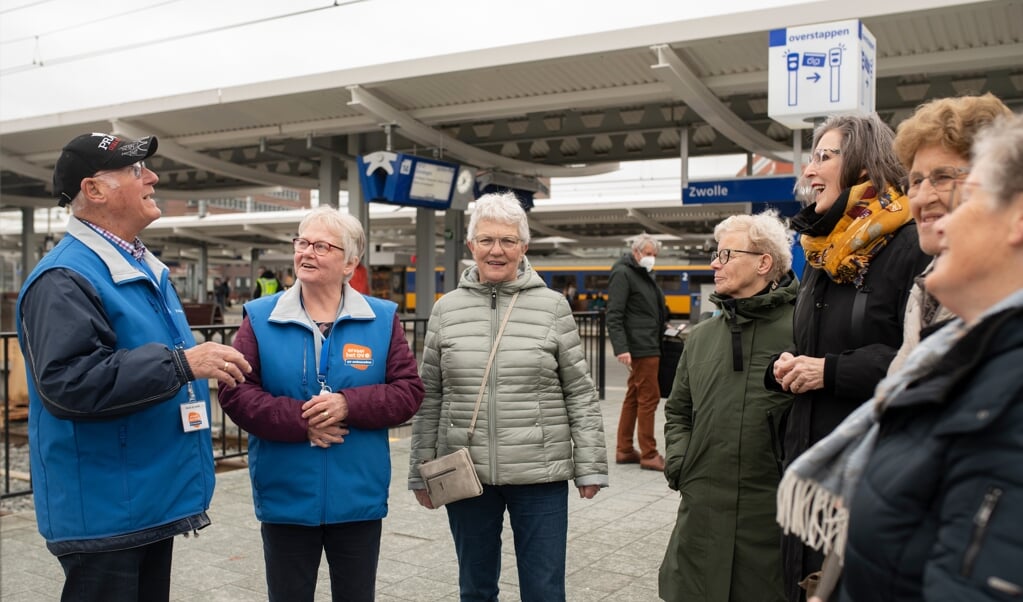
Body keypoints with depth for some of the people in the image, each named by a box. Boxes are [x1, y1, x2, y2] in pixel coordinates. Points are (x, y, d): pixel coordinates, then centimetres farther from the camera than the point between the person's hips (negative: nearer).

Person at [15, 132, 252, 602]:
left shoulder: (145, 269, 15)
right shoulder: (66, 278, -17)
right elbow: (68, 379, -29)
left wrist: (207, 363, 12)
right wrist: (182, 364, -28)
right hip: (103, 510, -9)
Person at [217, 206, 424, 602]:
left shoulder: (382, 319, 1)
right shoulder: (260, 317, 0)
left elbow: (409, 390, -3)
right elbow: (235, 392, -7)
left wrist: (349, 406, -19)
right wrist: (300, 419, -19)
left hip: (359, 497, 1)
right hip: (285, 498, 0)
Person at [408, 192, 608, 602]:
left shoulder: (552, 306, -2)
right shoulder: (446, 310, 3)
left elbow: (580, 394, 0)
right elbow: (430, 398, 7)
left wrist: (590, 466, -3)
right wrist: (421, 471, 6)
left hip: (540, 475, -2)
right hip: (464, 474, 2)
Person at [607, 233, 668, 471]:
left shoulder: (643, 275, 21)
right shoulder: (622, 273, -9)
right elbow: (614, 315, -17)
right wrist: (621, 348, -25)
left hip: (649, 347, 10)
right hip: (641, 348, -10)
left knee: (633, 397, 12)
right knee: (649, 397, -8)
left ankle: (624, 450, 18)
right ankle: (649, 455, -3)